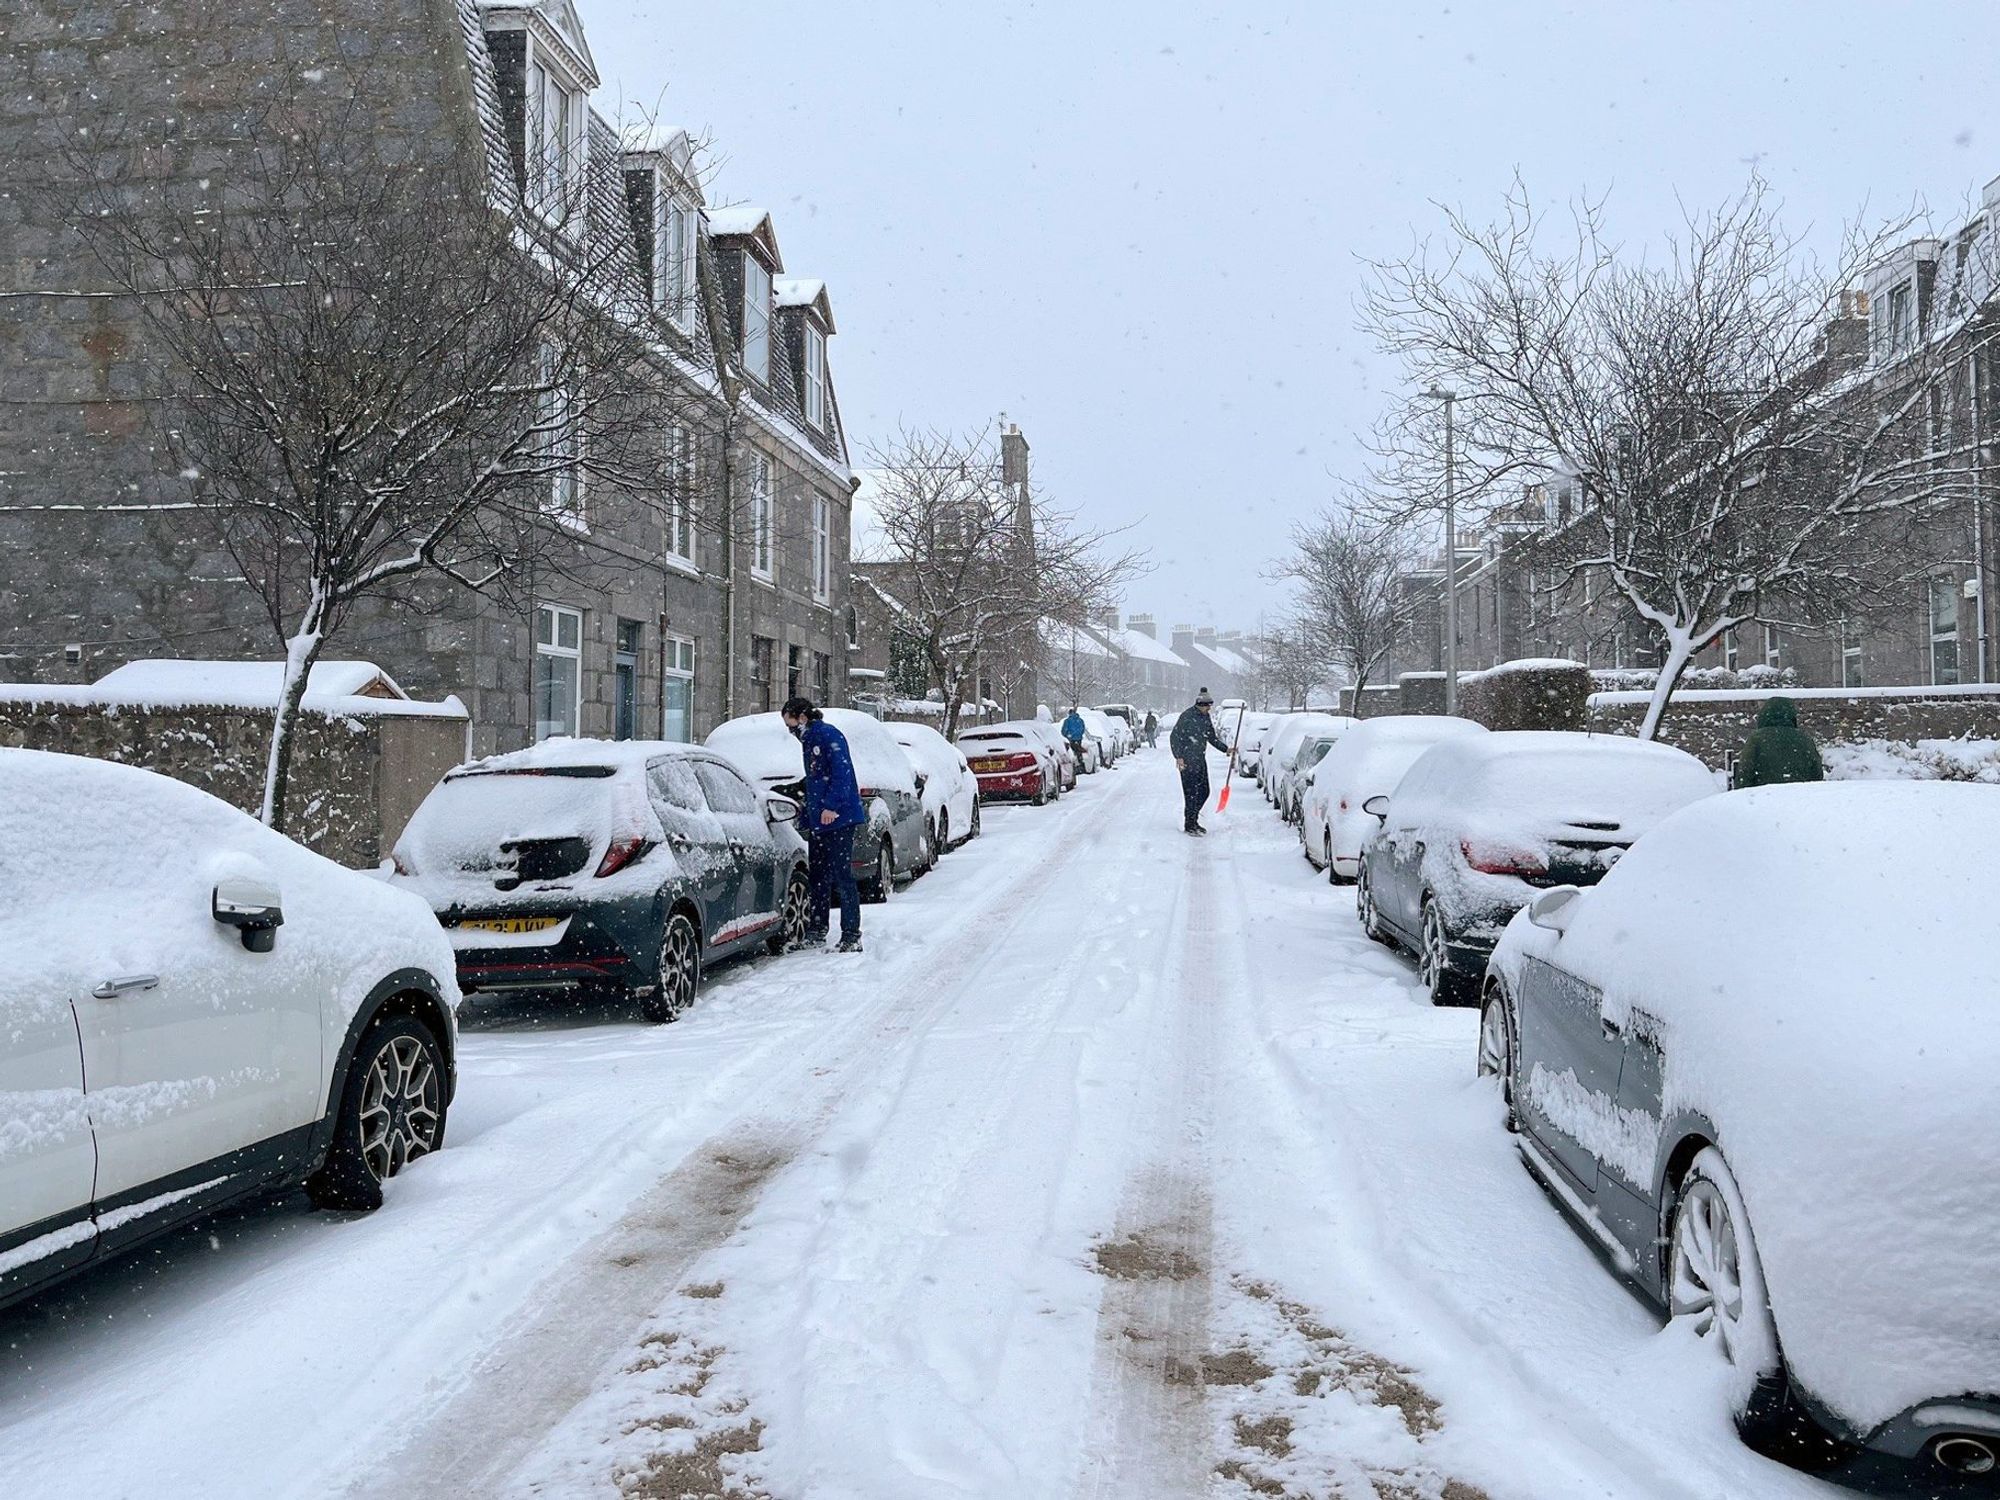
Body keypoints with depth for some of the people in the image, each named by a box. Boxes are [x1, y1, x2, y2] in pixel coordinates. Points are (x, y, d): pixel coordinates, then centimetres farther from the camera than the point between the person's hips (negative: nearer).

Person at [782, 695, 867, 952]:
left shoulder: (829, 736, -8)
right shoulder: (809, 743, 22)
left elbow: (842, 772, -20)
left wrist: (832, 806, -27)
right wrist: (805, 820, 26)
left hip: (838, 818, -10)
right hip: (817, 822, 10)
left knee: (842, 877, -9)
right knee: (818, 877, 13)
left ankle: (851, 936, -7)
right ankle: (816, 931, 22)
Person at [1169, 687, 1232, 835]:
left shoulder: (1206, 717, 10)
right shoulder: (1187, 716, -13)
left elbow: (1212, 737, 23)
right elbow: (1175, 737, -13)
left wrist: (1225, 749, 14)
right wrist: (1178, 757, -20)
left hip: (1201, 760, 8)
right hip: (1187, 761, -8)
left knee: (1204, 792, 10)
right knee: (1191, 793, -6)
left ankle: (1193, 820, 24)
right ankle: (1190, 825, 1)